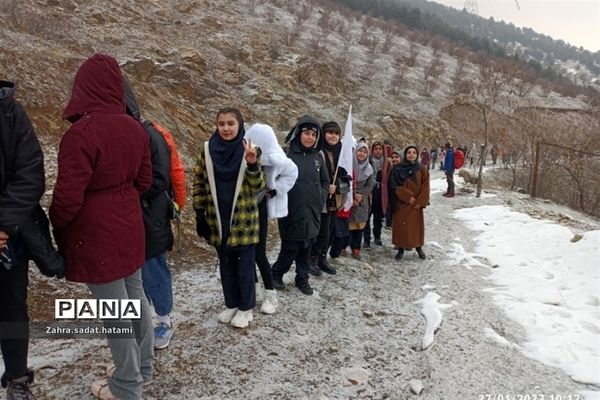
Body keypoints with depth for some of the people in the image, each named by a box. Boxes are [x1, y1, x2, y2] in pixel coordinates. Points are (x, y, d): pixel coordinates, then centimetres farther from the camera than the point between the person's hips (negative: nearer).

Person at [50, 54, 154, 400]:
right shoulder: (135, 128, 0)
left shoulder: (81, 133, -21)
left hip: (96, 233, -7)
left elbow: (68, 197, -18)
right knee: (135, 295, 18)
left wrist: (56, 225, 1)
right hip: (129, 226, 7)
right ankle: (144, 366, 35)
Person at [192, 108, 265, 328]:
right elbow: (199, 181, 6)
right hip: (218, 219, 3)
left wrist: (253, 165, -27)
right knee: (225, 264, 15)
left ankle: (245, 307, 24)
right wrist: (199, 211, 2)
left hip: (243, 219, -2)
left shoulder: (248, 149, -7)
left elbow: (257, 187, -9)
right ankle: (231, 304, 32)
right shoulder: (207, 149, -2)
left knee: (244, 264, 7)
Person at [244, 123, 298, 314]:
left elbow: (292, 172, 1)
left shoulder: (274, 160, -18)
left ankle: (271, 294, 15)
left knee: (258, 252, -1)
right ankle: (254, 288, 31)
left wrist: (275, 190, -4)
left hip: (259, 207, -3)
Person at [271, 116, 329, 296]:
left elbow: (325, 181, 17)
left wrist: (321, 199, 7)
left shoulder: (317, 157, 7)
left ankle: (302, 279, 29)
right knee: (290, 248, 3)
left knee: (306, 248, 13)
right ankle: (276, 274, 26)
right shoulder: (286, 155, -10)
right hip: (292, 213, -5)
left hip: (312, 213, 5)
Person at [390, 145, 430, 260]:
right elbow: (395, 186, -7)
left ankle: (419, 248, 24)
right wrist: (408, 197, -16)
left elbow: (425, 187, -1)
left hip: (416, 204, 1)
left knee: (416, 225, 7)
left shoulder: (422, 169, 3)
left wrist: (420, 202, -10)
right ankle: (400, 249, 16)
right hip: (401, 203, -1)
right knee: (401, 226, 3)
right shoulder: (397, 169, -1)